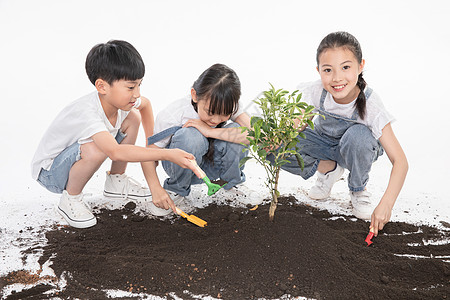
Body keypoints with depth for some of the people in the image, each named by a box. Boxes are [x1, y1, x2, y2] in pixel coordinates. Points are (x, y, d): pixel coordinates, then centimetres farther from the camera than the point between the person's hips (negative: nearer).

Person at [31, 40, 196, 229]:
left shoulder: (119, 99, -14)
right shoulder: (87, 113, -38)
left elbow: (145, 104, 10)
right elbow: (116, 152, -52)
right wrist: (166, 154, -53)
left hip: (76, 157, 7)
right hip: (49, 171, -7)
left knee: (132, 118, -4)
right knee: (96, 150, -40)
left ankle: (116, 181, 11)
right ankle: (70, 199, -11)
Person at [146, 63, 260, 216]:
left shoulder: (228, 107, -21)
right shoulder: (171, 116, -29)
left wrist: (210, 131, -39)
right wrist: (156, 189, -29)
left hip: (212, 167, 2)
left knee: (235, 132, -28)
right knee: (190, 135, -36)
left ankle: (231, 185, 1)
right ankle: (176, 191, -9)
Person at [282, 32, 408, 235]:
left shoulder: (370, 104, -32)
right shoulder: (315, 93, -26)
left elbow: (400, 161, -30)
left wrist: (385, 205, -42)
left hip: (357, 150, -2)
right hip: (324, 142, 2)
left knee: (358, 135, -39)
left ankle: (358, 190, -9)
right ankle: (329, 168, 2)